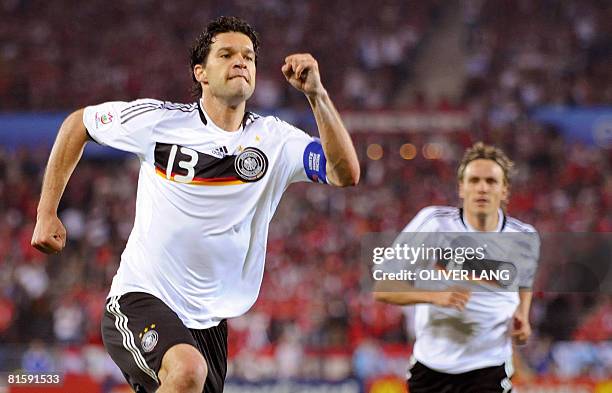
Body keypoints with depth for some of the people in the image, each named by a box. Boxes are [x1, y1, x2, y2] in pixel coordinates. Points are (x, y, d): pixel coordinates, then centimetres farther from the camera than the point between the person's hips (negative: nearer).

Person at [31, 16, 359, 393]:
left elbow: (346, 174, -16)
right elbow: (77, 123, 11)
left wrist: (317, 94, -27)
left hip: (209, 319, 5)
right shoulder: (158, 119, -6)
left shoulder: (274, 138, -1)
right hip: (141, 298, -5)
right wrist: (47, 214, 7)